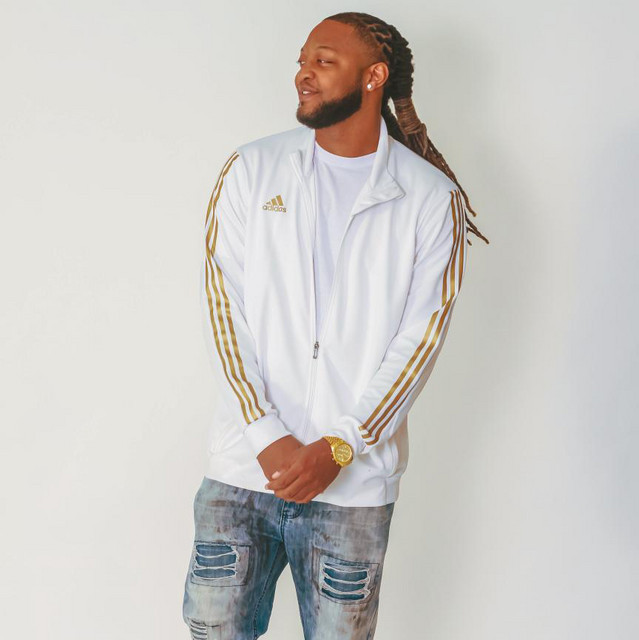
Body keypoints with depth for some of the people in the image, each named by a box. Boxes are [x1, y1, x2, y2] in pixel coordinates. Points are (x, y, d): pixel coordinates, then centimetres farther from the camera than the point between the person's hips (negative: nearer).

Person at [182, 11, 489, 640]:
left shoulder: (431, 198, 0)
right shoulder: (252, 169, 5)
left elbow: (420, 336, -4)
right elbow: (222, 304, -2)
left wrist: (337, 449, -12)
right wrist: (268, 437, -11)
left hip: (355, 479, -1)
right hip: (241, 466, 1)